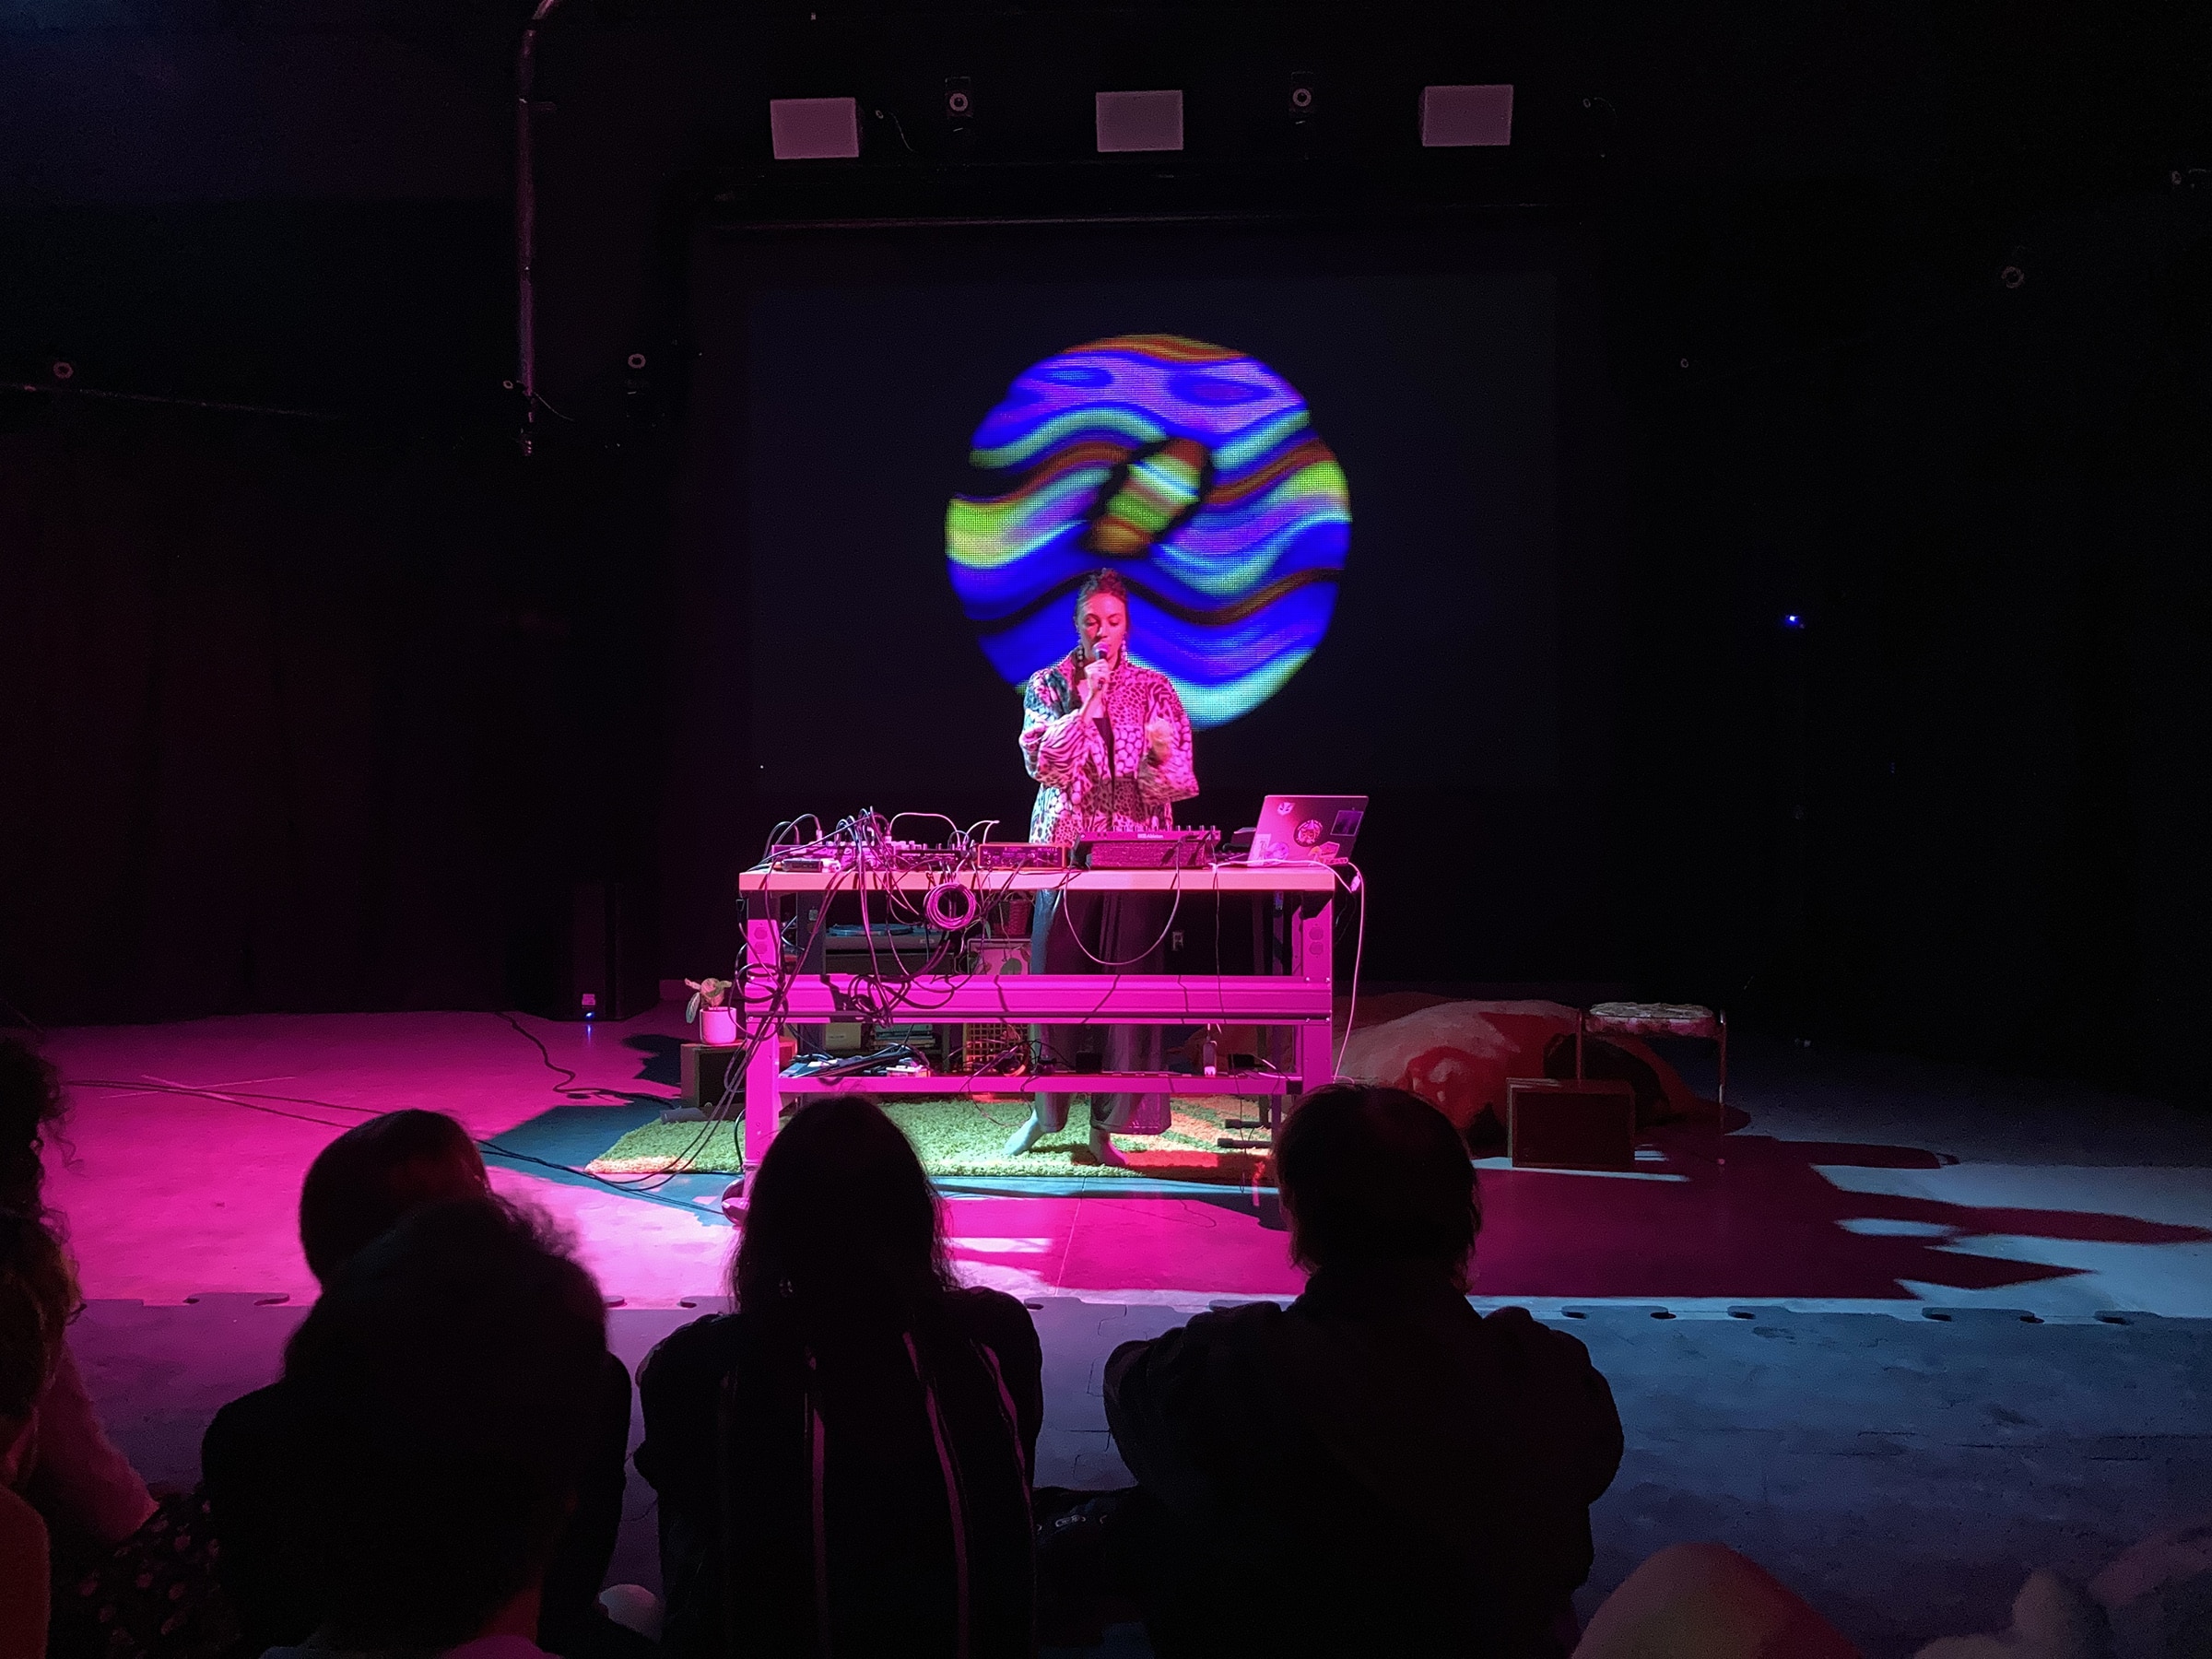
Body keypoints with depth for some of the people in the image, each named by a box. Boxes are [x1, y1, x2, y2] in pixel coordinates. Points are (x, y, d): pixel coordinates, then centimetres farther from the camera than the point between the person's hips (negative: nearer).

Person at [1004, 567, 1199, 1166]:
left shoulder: (1154, 689, 8)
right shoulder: (1048, 684, 7)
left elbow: (1178, 784, 4)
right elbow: (1041, 762, -7)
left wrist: (1161, 754, -18)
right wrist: (1086, 701, -11)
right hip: (1065, 849, 0)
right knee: (1053, 977, 1)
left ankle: (1107, 1123, 7)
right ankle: (1044, 1111, 17)